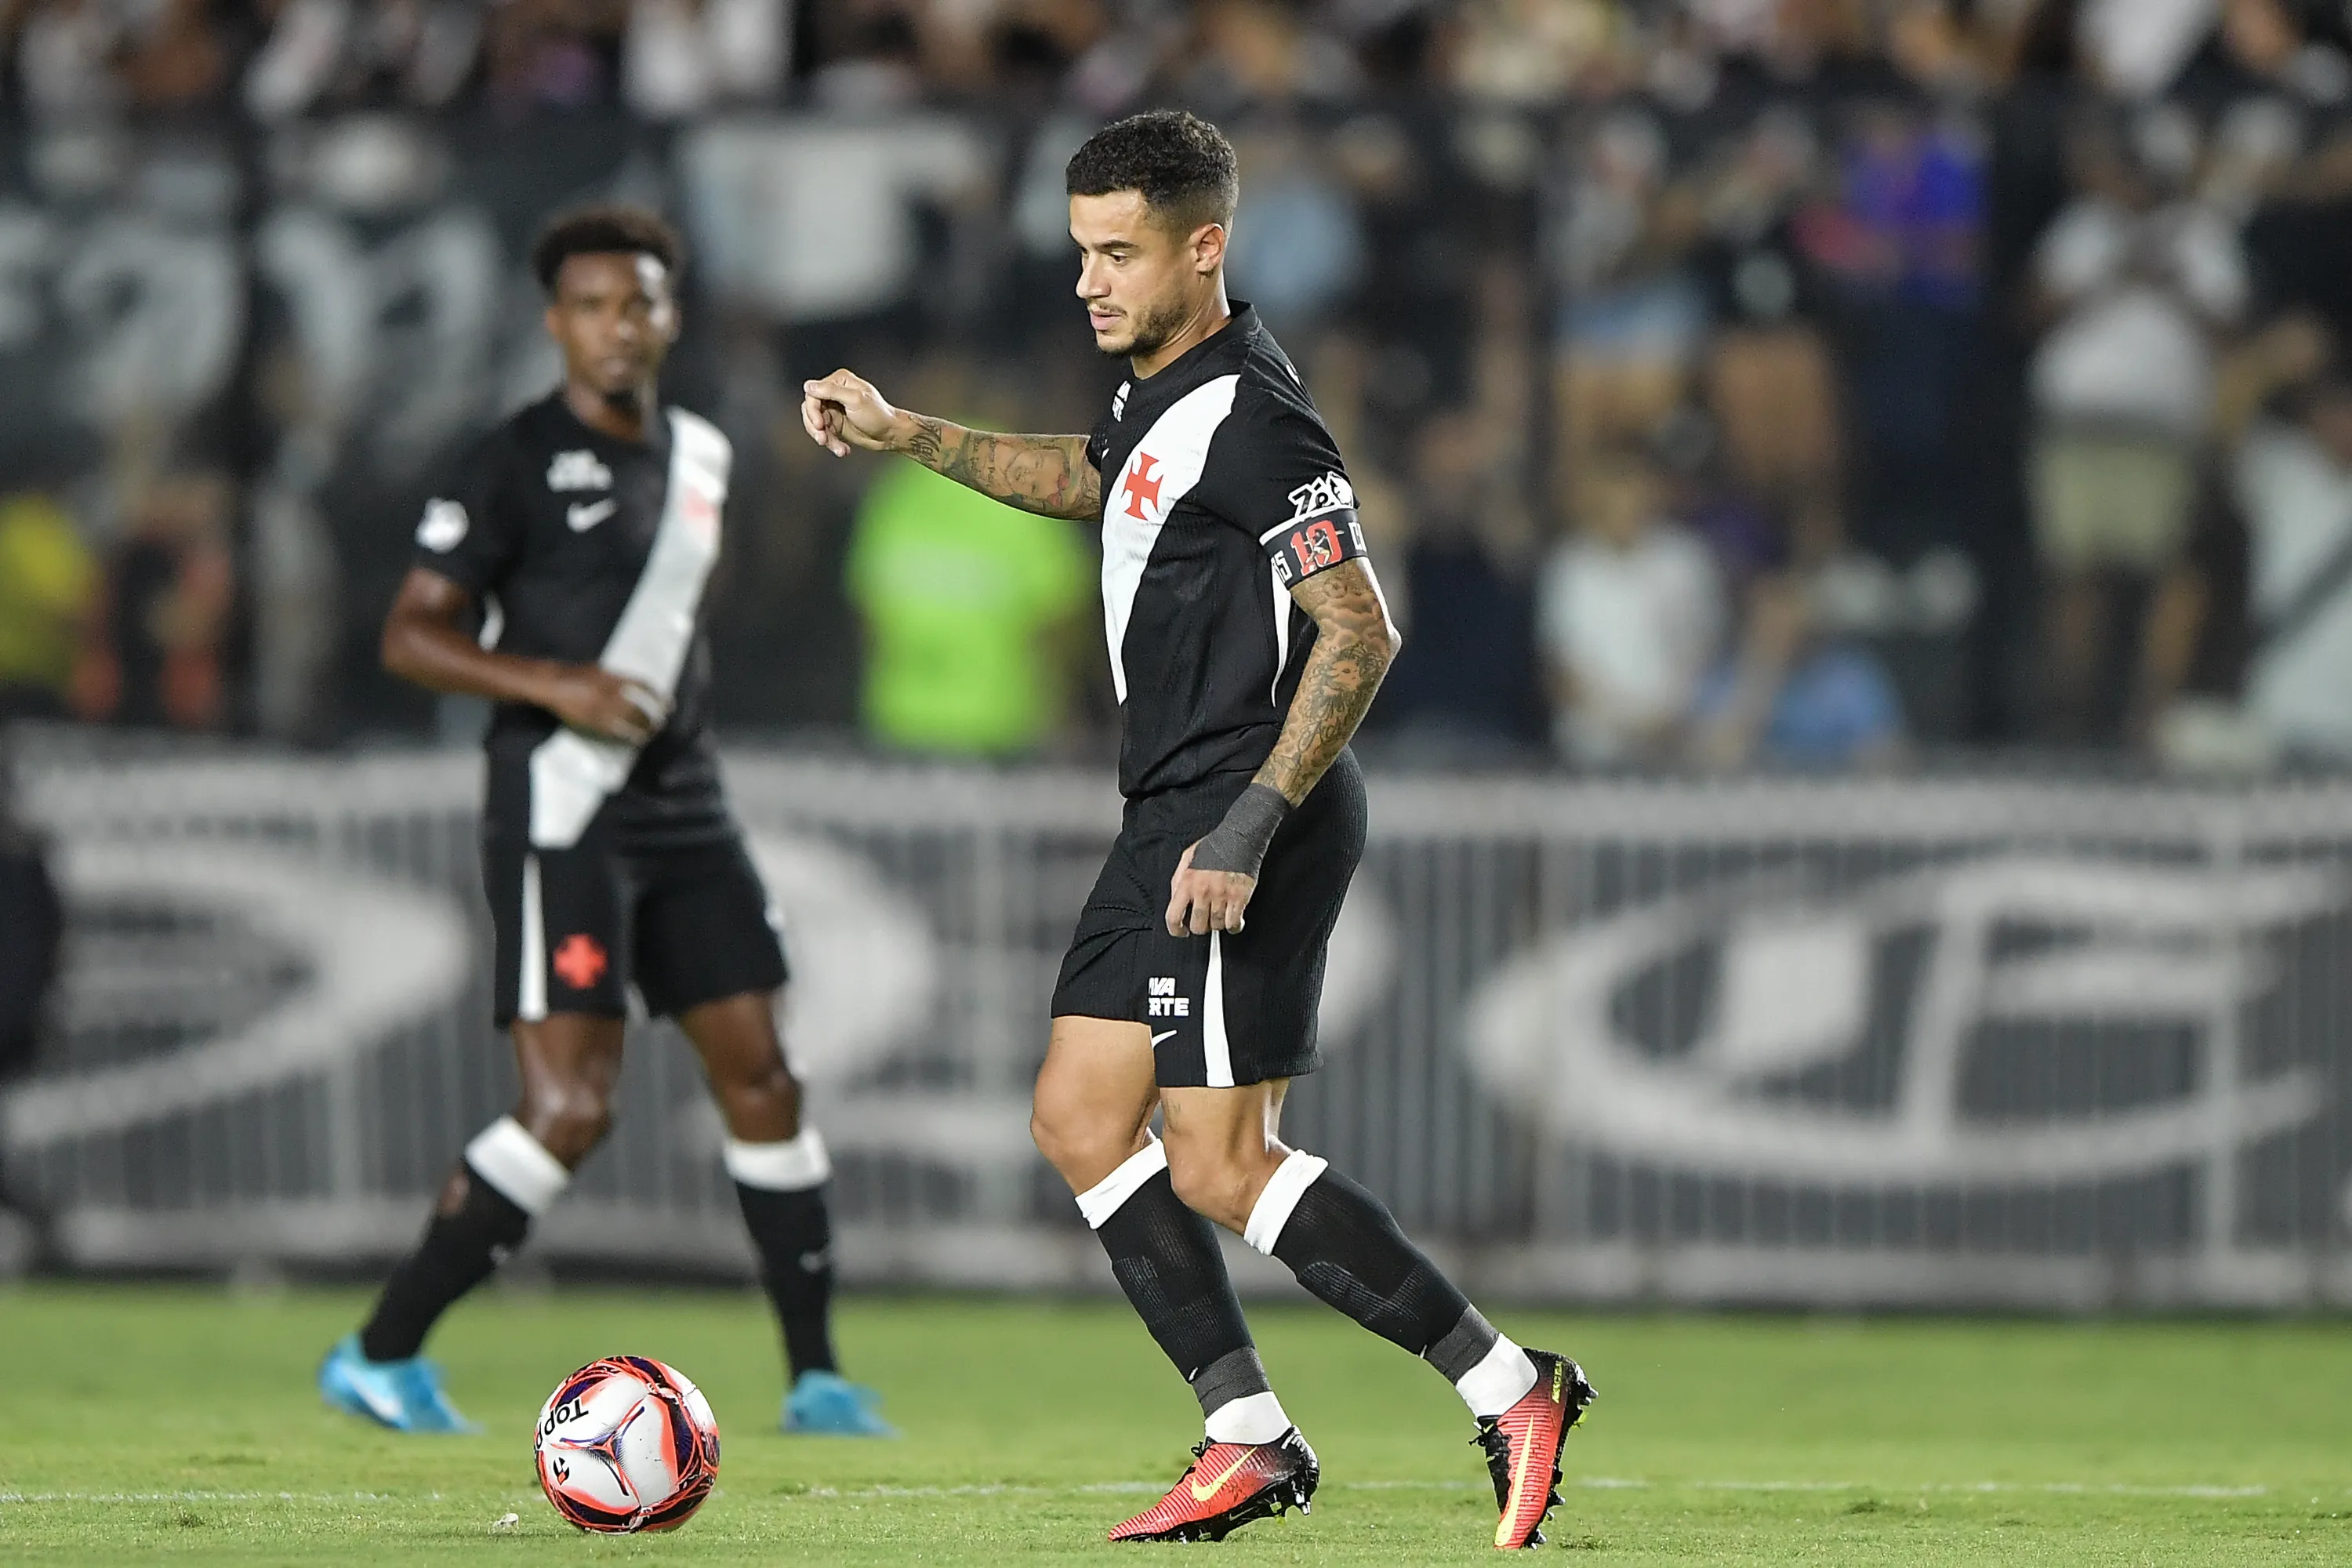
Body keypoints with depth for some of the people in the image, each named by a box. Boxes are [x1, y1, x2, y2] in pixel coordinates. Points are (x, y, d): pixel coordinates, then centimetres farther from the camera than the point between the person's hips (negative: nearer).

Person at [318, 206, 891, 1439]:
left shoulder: (699, 456, 14)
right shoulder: (518, 462, -8)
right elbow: (409, 636, -10)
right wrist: (557, 685, -20)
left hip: (684, 813, 7)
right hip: (562, 813, -7)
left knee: (760, 1080, 4)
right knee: (572, 1108, -14)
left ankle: (817, 1378, 11)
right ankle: (378, 1357, -6)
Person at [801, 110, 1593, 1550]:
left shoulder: (1253, 418, -18)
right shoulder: (1166, 392, 12)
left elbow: (1360, 634, -22)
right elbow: (1093, 477, 36)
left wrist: (1249, 825, -25)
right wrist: (906, 436, 29)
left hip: (1247, 821, -10)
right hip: (1176, 813, 10)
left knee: (1219, 1169, -11)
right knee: (1081, 1120, 8)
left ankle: (1510, 1390, -7)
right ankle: (1252, 1440, 8)